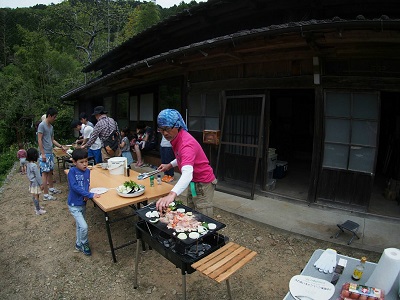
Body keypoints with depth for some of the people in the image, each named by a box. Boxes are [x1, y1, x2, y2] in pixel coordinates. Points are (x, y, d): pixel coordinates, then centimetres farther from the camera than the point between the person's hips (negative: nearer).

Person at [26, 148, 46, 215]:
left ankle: (37, 207, 35)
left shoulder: (28, 164, 2)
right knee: (36, 196, 0)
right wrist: (41, 184, -15)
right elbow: (38, 176, -22)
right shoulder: (34, 165, -26)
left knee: (34, 196, 20)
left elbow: (27, 174, 14)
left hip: (31, 183, 9)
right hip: (35, 183, -9)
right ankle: (38, 210, 9)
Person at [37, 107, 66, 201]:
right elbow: (39, 140, -15)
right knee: (45, 172, -5)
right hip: (45, 153, -8)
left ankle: (51, 188, 30)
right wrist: (43, 154, -19)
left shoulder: (51, 126, 13)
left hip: (50, 153, 8)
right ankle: (46, 194, -1)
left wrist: (61, 146, 13)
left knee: (50, 171, 16)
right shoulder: (42, 125, -12)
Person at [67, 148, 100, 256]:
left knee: (80, 226, 22)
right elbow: (74, 186, -27)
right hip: (74, 205, -6)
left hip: (83, 203, 6)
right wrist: (90, 195, -30)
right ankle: (84, 244, 17)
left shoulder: (87, 171, -2)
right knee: (84, 227, -10)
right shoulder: (72, 171, -20)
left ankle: (79, 244, 42)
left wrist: (86, 195, -16)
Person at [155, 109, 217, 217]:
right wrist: (170, 165, 6)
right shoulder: (176, 138, 0)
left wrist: (172, 194, -61)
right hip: (194, 182, 10)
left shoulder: (186, 144, -30)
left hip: (203, 184, -9)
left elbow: (187, 173, -47)